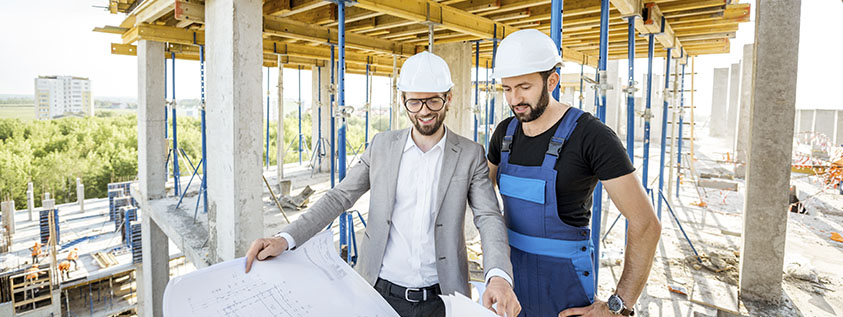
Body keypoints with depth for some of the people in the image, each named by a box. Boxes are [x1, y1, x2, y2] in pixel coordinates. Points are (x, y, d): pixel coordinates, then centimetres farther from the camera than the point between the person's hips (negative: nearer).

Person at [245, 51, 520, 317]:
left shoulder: (470, 155, -4)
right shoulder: (382, 145, 1)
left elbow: (489, 217, -10)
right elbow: (340, 196, 0)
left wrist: (498, 277, -29)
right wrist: (285, 239, -14)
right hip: (380, 291, 2)